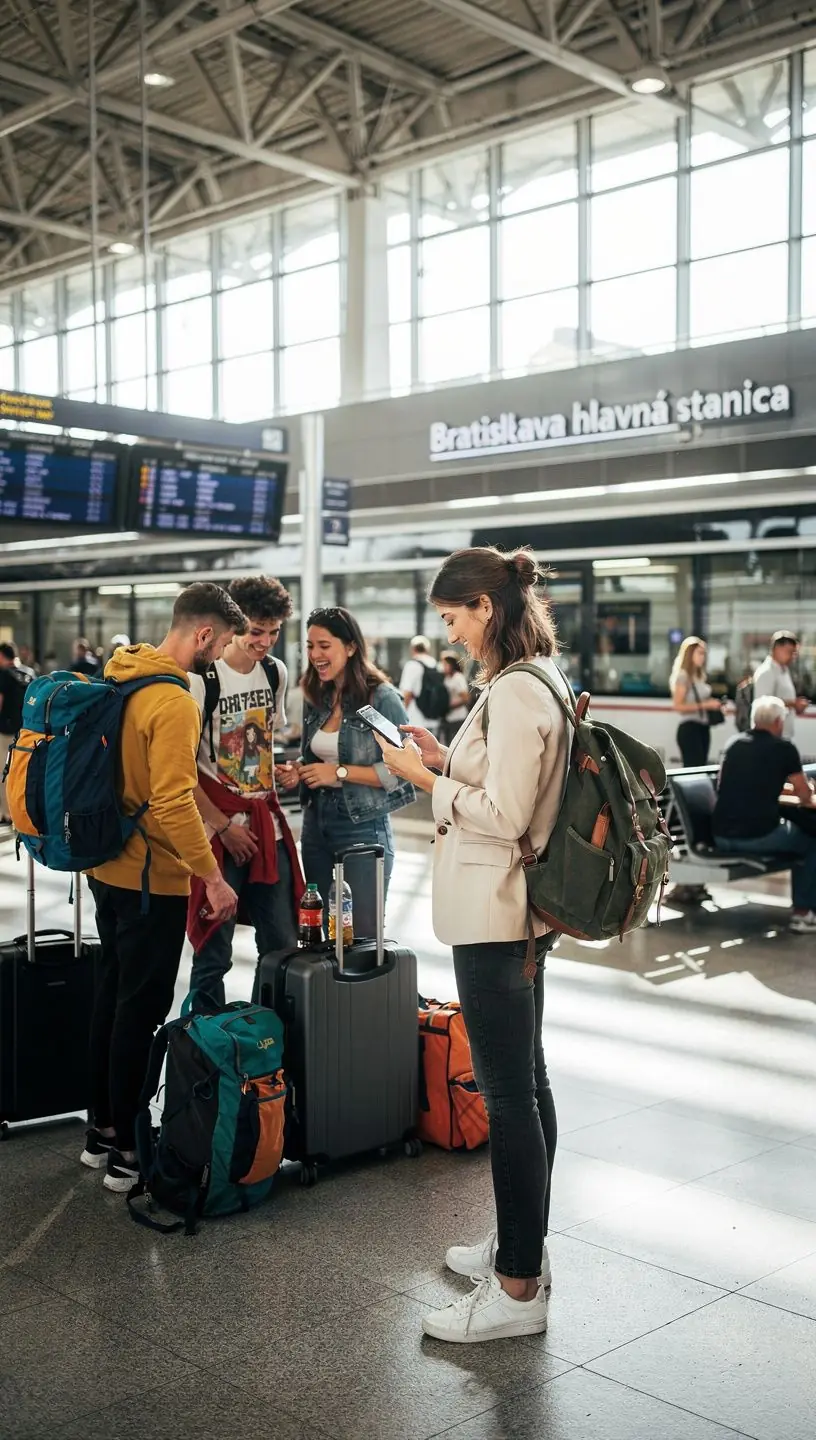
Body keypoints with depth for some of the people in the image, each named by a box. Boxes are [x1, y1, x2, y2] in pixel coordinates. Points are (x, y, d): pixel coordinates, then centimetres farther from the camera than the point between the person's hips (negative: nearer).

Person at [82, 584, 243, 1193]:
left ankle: (102, 1129, 30)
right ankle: (128, 1150, 10)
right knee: (142, 1008, 1)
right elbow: (173, 804, -26)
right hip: (153, 879, -9)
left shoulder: (121, 676, 7)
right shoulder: (173, 703, -22)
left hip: (109, 867, 9)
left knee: (112, 994, 18)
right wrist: (213, 878, -18)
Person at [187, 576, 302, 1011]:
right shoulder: (201, 678, -13)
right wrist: (223, 825, -11)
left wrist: (283, 770, 4)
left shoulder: (276, 672, 7)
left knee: (282, 946, 11)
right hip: (218, 828, -6)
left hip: (267, 824, 6)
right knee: (213, 953, 1)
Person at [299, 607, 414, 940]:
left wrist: (340, 773, -17)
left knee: (363, 934, 4)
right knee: (322, 931, 13)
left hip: (364, 830, -6)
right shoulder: (315, 699, 7)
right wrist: (299, 772, -2)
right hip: (316, 828, 6)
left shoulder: (382, 699, -12)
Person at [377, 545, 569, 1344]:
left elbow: (503, 816, -23)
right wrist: (449, 760, 7)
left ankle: (518, 1288, 7)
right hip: (517, 912, 11)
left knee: (508, 1095, -3)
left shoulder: (516, 693, -20)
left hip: (496, 919, -11)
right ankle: (522, 1242, 32)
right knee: (524, 1083, 18)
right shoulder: (535, 680, 12)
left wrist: (425, 777, -13)